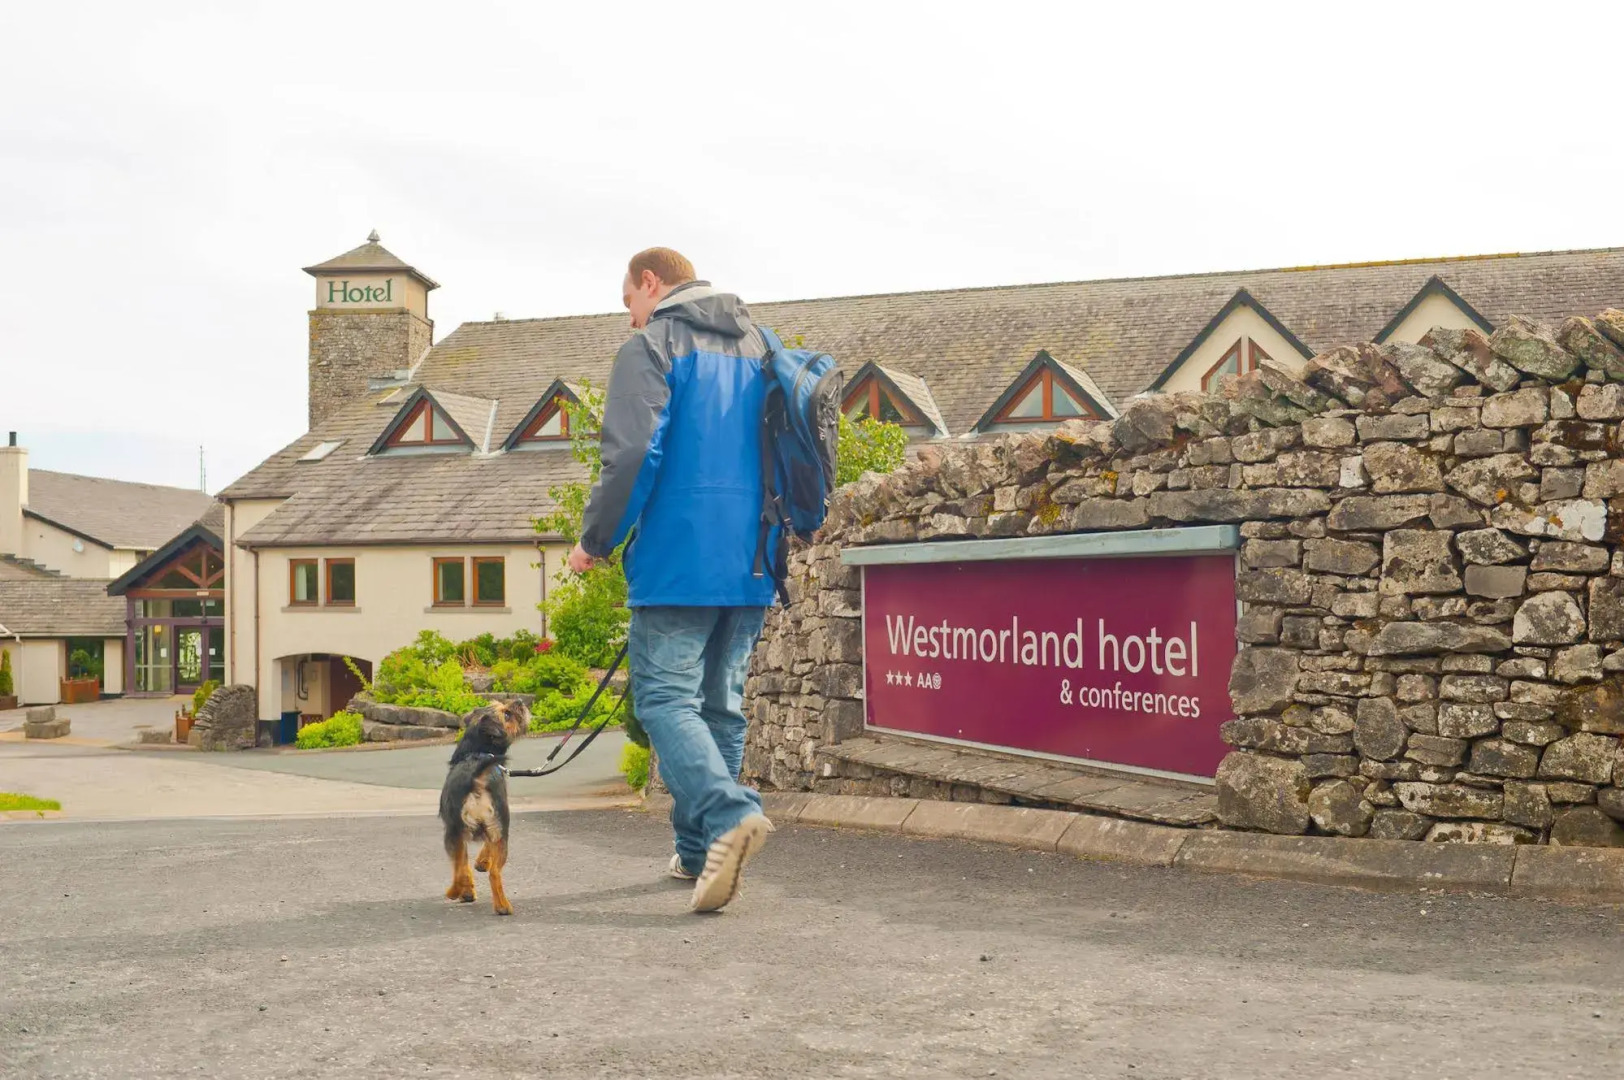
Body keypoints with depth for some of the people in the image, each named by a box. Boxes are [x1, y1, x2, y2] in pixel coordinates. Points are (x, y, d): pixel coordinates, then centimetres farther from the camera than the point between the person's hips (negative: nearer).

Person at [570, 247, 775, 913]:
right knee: (721, 705, 12)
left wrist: (595, 540, -4)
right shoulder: (758, 347, 18)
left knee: (665, 697, -5)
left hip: (678, 559, -7)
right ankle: (698, 851, 16)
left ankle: (727, 814, -26)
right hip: (750, 566, 7)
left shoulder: (652, 347, -4)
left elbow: (631, 453, -15)